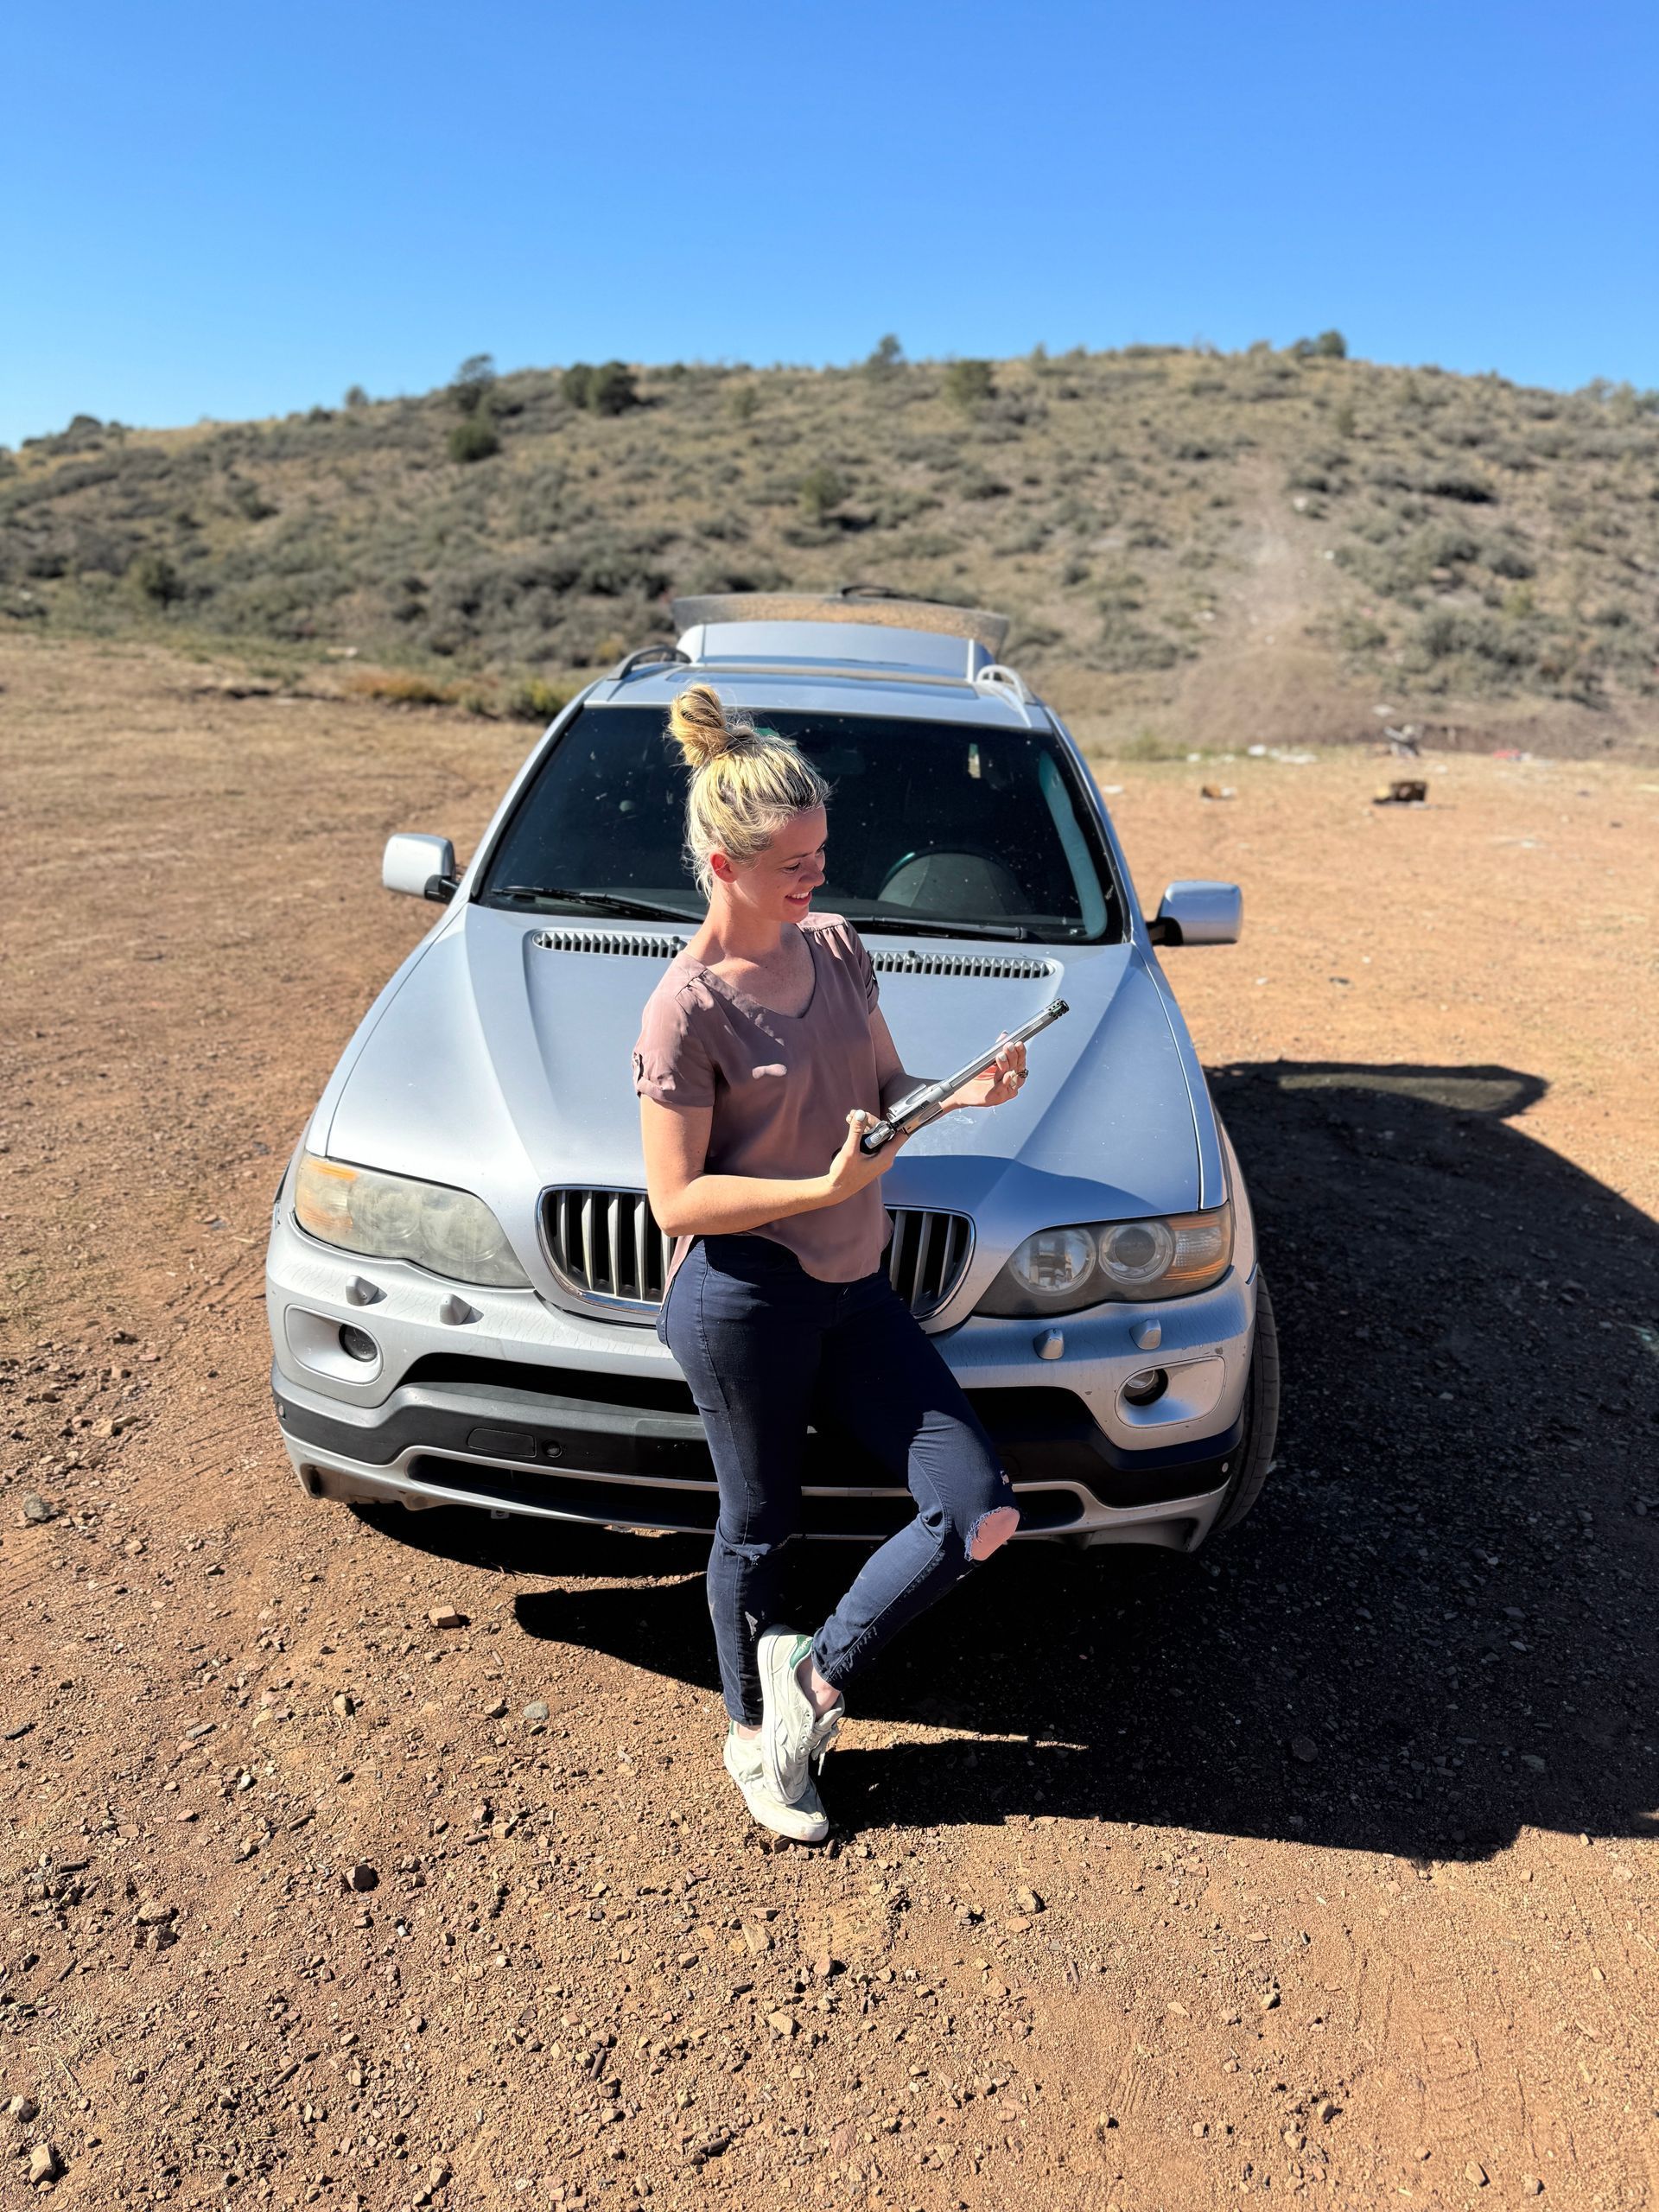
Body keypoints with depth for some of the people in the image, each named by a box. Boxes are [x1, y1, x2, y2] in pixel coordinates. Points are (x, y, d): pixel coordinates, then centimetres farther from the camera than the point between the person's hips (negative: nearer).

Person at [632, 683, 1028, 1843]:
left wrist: (963, 1092, -7)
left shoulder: (838, 946, 4)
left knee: (983, 1512, 3)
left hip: (857, 1286, 6)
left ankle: (816, 1676, 23)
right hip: (741, 1303, -6)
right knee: (760, 1528, 14)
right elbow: (675, 1199, -16)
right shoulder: (687, 1010, -15)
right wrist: (826, 1186, -25)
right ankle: (752, 1731, 42)